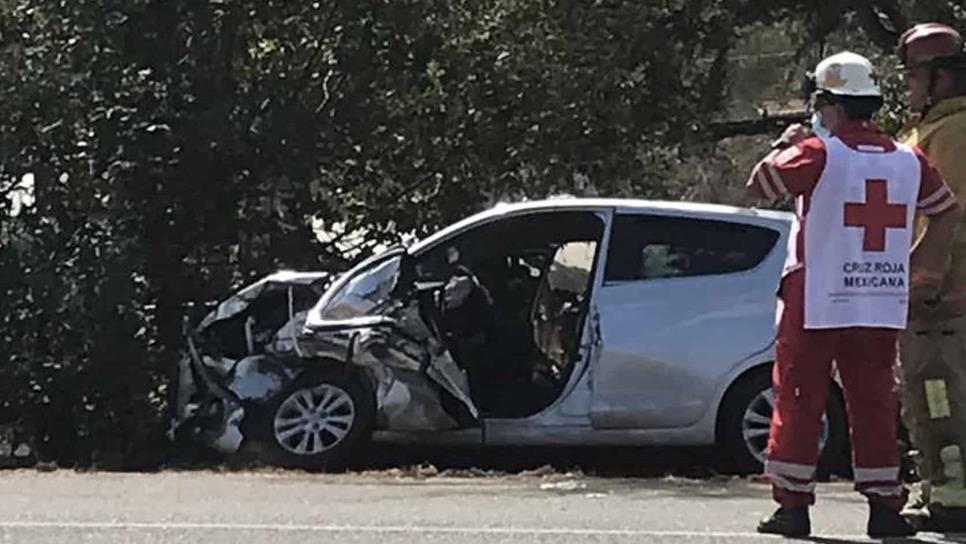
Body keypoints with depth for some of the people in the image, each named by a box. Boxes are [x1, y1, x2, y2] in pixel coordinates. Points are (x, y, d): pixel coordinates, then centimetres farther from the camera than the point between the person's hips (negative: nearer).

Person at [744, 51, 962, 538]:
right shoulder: (908, 159, 6)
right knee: (874, 404, 9)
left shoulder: (818, 153, -11)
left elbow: (758, 187, -9)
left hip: (814, 304, -4)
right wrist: (913, 265, 20)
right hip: (883, 307, 4)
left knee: (799, 401, 3)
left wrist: (785, 146, 6)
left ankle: (792, 504, 2)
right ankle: (884, 506, 6)